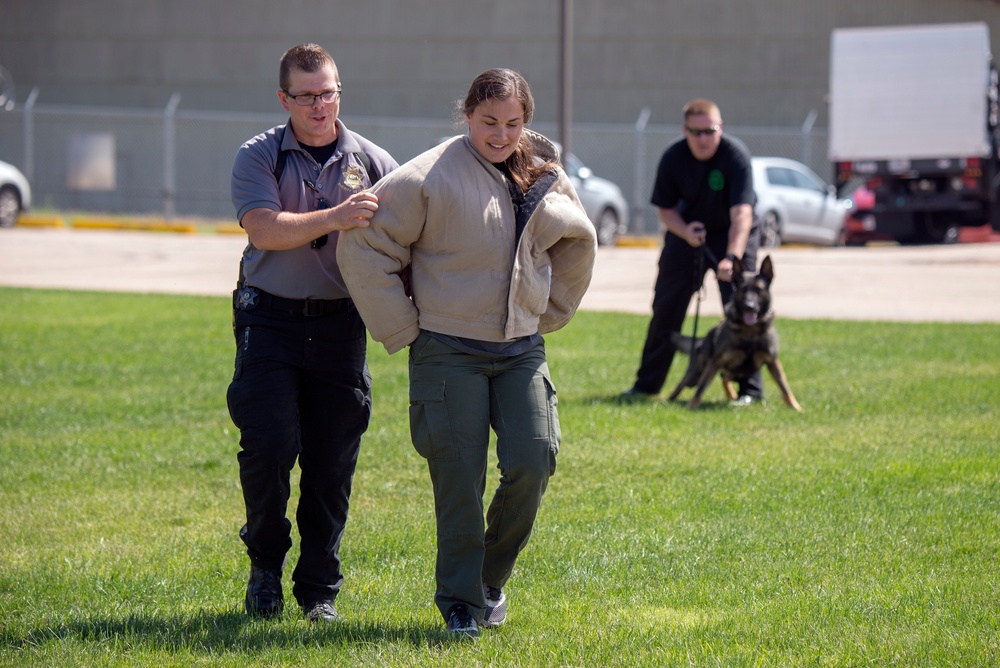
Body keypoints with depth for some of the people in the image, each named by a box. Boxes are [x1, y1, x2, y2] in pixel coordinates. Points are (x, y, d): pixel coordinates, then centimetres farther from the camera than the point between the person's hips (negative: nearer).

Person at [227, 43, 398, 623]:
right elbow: (264, 228, -15)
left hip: (340, 326, 2)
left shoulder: (373, 161, 6)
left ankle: (320, 589, 14)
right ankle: (266, 563, 12)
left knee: (332, 463, 2)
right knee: (269, 446, -12)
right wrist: (334, 218, -28)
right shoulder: (259, 157, 1)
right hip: (271, 319, -2)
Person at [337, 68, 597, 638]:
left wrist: (548, 314, 18)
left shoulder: (548, 182, 6)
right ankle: (460, 600, 10)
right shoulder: (430, 178, -10)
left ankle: (492, 578, 16)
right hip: (449, 351, -4)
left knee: (532, 464, -6)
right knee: (459, 479, -4)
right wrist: (401, 329, -7)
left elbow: (578, 244, 25)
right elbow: (365, 247, -8)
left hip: (522, 350, 4)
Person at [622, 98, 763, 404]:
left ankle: (750, 388, -9)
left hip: (733, 234, -3)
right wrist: (684, 231, -24)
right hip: (686, 231, 4)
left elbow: (741, 212, -36)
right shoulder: (673, 158, -16)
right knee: (666, 306, 6)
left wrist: (732, 258, -48)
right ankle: (647, 384, 19)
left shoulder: (736, 155, -28)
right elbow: (664, 208, -3)